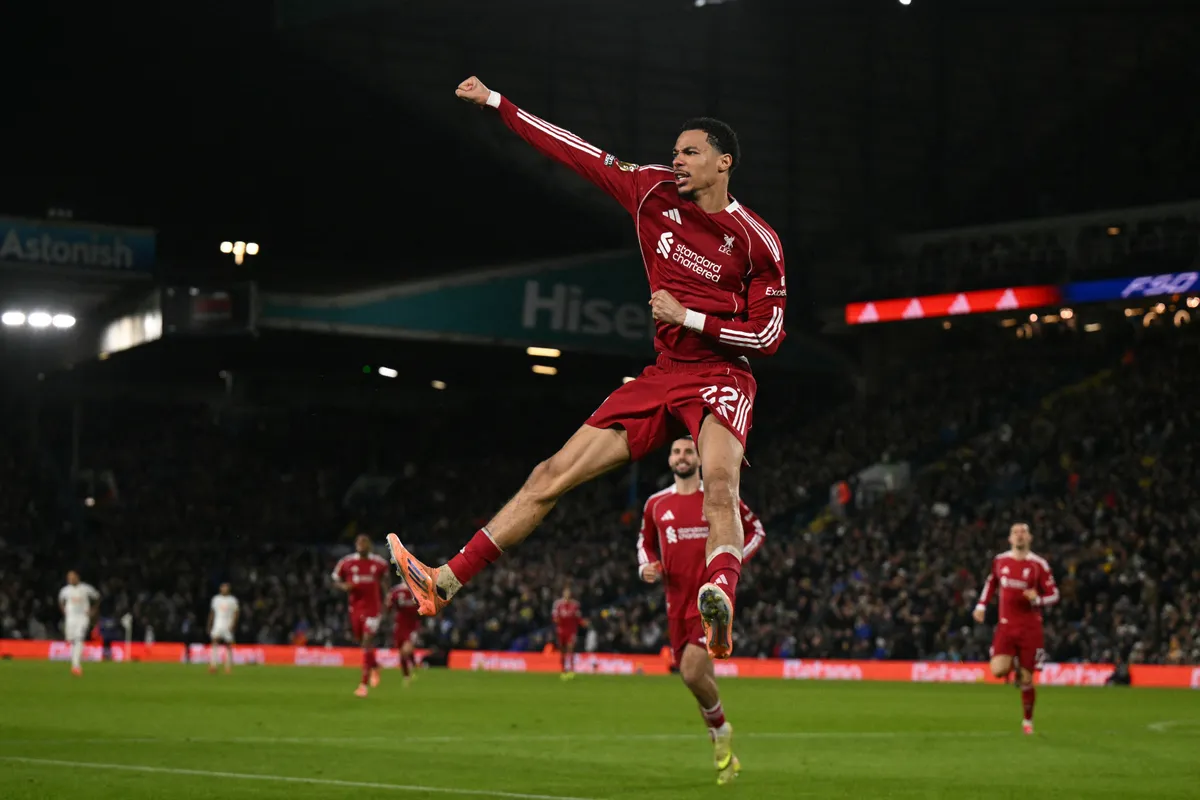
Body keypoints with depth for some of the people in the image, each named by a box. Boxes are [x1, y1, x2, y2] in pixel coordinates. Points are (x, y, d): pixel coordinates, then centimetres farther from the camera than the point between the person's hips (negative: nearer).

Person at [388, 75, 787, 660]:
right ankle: (444, 583, 3)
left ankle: (720, 610, -60)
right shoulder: (654, 191, 5)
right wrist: (496, 104, 12)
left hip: (721, 378, -6)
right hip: (662, 376, 6)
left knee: (719, 484, -36)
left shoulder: (757, 241, -7)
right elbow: (578, 154, 10)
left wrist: (689, 317, -14)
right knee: (552, 475, 1)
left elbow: (768, 335, -6)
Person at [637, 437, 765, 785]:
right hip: (677, 599, 5)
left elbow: (755, 530, 8)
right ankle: (725, 756, 26)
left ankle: (720, 730, 7)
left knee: (692, 673, -21)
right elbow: (645, 542, 23)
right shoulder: (656, 504, 7)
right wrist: (647, 567, 2)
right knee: (702, 680, 10)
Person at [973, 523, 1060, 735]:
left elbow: (1054, 595, -3)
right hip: (1006, 626, 2)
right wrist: (981, 605, 12)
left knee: (1026, 679, 0)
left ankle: (1028, 720, 20)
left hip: (1031, 628, -2)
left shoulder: (1039, 564, -5)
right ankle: (1015, 666, 19)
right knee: (998, 670, -17)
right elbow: (991, 583, 22)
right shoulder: (1000, 561, 4)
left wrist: (1037, 599, -23)